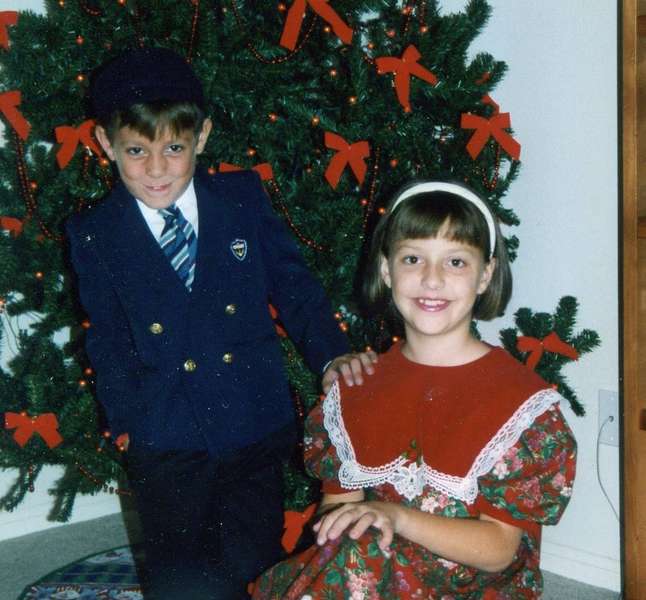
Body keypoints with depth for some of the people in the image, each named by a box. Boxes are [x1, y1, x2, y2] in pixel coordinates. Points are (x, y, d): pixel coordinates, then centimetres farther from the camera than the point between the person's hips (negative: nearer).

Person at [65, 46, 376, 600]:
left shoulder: (244, 197, 1)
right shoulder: (94, 236, 0)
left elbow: (292, 283, 6)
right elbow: (109, 344, 5)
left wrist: (329, 353, -6)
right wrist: (129, 422, -2)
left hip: (258, 429, 1)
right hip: (166, 446, 0)